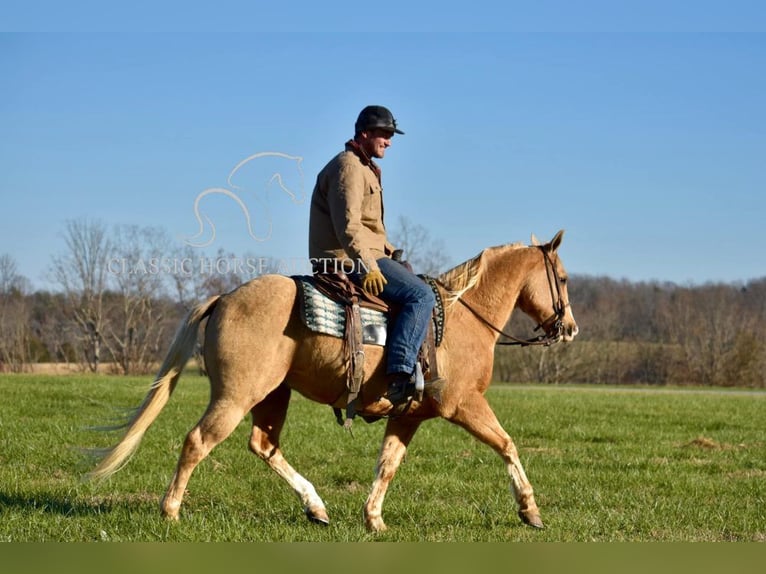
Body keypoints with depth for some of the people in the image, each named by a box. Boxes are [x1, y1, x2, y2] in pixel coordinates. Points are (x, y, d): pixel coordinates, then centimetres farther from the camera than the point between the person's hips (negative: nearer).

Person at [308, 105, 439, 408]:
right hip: (349, 259, -11)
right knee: (422, 295, -20)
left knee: (417, 288, 21)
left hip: (363, 256, 11)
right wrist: (369, 267, -28)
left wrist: (388, 249, 18)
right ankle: (399, 374, -30)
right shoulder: (348, 167, -12)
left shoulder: (364, 168, 22)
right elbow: (347, 226, -23)